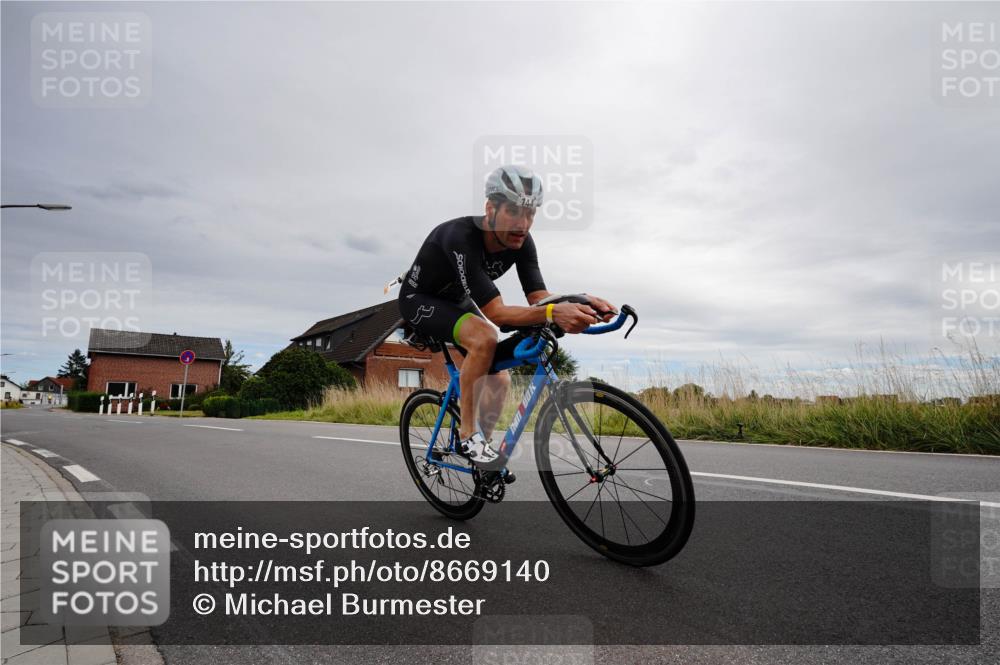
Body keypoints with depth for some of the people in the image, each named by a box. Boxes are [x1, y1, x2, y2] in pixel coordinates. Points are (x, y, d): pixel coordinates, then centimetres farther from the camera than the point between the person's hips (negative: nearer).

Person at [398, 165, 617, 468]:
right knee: (484, 338, -33)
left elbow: (539, 298, -21)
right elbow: (495, 312, -43)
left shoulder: (521, 241, -18)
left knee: (499, 379, -3)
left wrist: (579, 304, -42)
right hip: (420, 299, -7)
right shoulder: (461, 238, -38)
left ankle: (483, 443, 20)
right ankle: (467, 433, -17)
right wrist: (553, 313, -58)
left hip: (458, 301, 7)